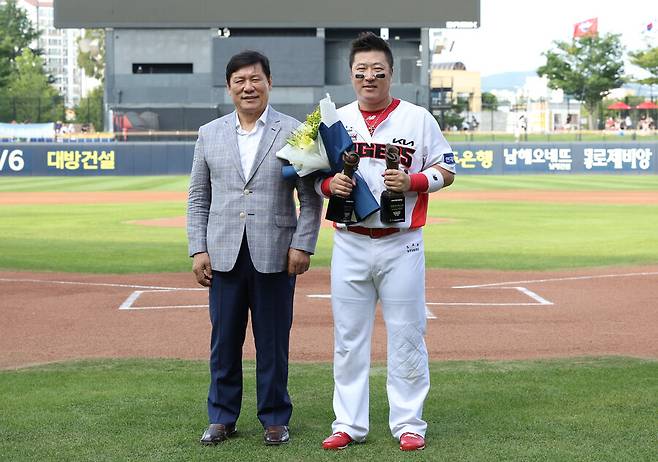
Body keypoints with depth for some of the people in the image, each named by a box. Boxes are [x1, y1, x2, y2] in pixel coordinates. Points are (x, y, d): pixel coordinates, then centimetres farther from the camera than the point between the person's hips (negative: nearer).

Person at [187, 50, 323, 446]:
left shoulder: (293, 132, 2)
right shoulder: (209, 134, 10)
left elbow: (311, 197, 1)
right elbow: (198, 198, 11)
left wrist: (303, 245, -7)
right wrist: (198, 249, 3)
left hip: (275, 256, -2)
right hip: (224, 256, 2)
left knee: (274, 343, 5)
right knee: (224, 342, 7)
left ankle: (275, 419, 17)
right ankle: (222, 417, 19)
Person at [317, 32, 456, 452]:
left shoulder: (418, 118, 2)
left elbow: (446, 171, 3)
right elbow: (315, 176, 15)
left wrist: (411, 181, -15)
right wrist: (331, 183, -8)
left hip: (401, 245, -3)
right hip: (349, 244, 3)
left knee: (406, 335, 2)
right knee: (348, 337, 7)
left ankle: (409, 424, 12)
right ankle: (349, 424, 15)